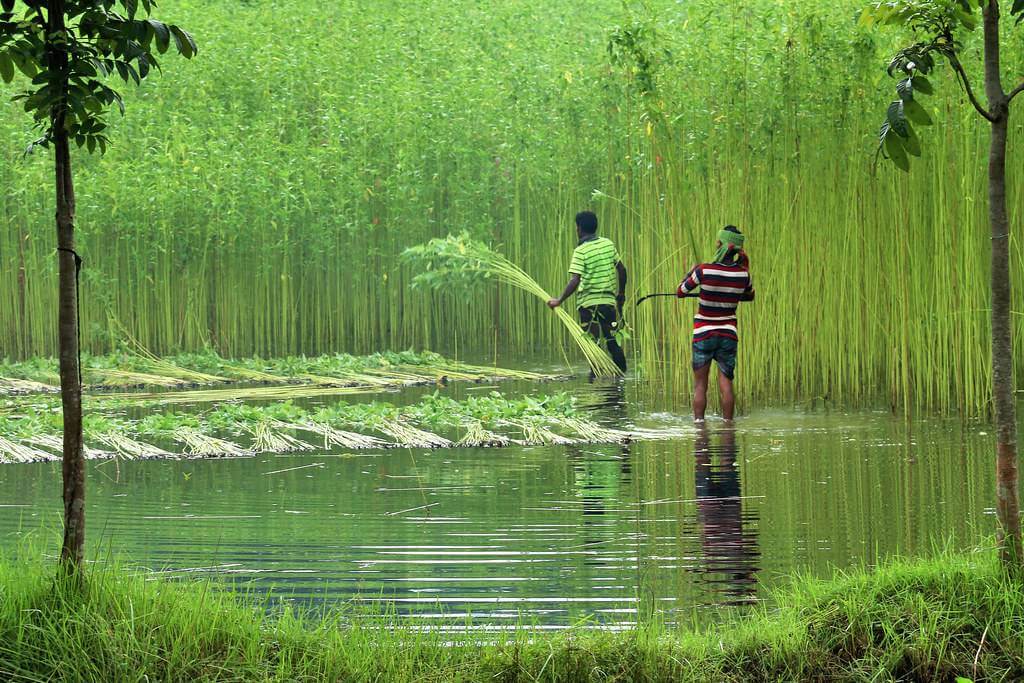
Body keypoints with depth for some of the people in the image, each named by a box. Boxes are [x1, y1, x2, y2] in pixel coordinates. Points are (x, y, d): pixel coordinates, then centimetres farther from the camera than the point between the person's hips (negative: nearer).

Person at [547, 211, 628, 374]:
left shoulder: (581, 251, -12)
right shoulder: (608, 244, 5)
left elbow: (575, 281, -21)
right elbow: (621, 270, 12)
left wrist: (559, 301, -17)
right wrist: (621, 293, 24)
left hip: (589, 301, -5)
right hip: (609, 300, 5)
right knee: (613, 341, 13)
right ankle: (621, 374, 16)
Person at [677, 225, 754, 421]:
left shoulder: (704, 270, -17)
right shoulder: (743, 274, -7)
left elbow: (680, 292, -2)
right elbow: (749, 296, 15)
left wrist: (691, 271, 13)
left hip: (704, 334, -2)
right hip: (728, 334, 2)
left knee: (700, 385, 7)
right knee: (726, 383, 7)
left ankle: (698, 422, 6)